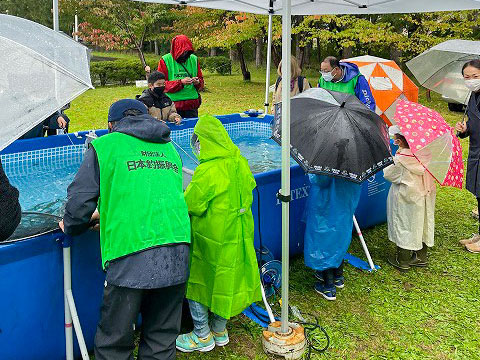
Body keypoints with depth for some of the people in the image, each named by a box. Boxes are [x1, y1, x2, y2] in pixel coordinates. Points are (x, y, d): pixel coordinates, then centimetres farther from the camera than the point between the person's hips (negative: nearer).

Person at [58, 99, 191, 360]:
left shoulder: (105, 146, 6)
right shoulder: (169, 148, 22)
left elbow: (80, 199, 3)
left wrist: (71, 227, 26)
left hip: (131, 255, -5)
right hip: (178, 254, 5)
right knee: (162, 338, 18)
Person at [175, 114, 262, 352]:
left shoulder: (208, 172, -25)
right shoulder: (240, 163, -2)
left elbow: (189, 205, -19)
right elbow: (249, 188, 13)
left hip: (212, 240, -7)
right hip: (238, 235, 7)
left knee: (197, 282, 11)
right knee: (225, 280, 21)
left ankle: (203, 337, 23)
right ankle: (220, 331, 35)